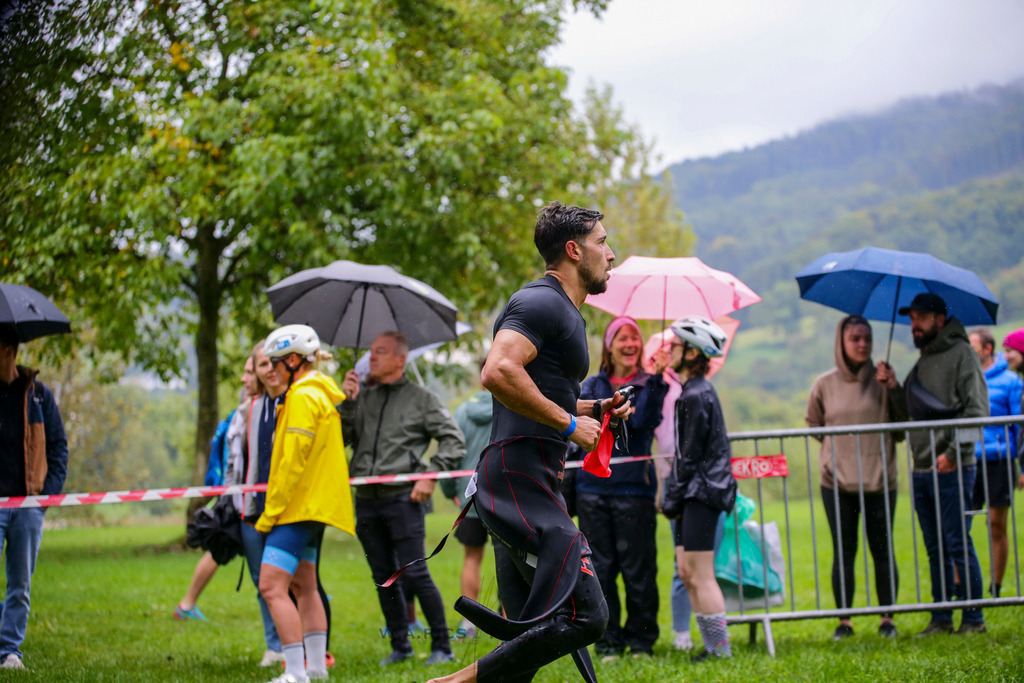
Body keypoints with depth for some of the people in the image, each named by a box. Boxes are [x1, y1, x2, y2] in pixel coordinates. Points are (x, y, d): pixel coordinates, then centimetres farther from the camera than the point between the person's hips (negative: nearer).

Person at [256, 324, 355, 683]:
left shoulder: (303, 397, -15)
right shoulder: (323, 394, 16)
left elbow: (292, 462, -20)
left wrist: (270, 514, -15)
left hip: (298, 506, -11)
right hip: (315, 506, 11)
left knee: (272, 587, -14)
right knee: (303, 586, 18)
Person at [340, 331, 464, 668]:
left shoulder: (421, 398, 3)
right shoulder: (362, 397, 13)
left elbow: (454, 441, 2)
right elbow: (340, 438, 8)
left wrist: (430, 476, -7)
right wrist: (347, 402, -2)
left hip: (402, 497, -5)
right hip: (366, 500, 5)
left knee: (414, 573, -9)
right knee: (383, 577, 9)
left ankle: (442, 646, 0)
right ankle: (400, 645, 19)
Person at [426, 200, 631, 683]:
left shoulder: (562, 311, 23)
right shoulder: (543, 303, -10)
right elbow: (498, 373, -25)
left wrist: (591, 409, 20)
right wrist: (570, 422, -17)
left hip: (528, 489, 11)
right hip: (522, 484, -11)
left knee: (530, 634, 10)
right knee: (584, 617, -16)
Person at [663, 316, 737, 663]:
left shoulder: (696, 396, -15)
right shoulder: (696, 391, 17)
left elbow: (691, 455, -15)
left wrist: (675, 495, -9)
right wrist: (675, 495, 15)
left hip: (702, 491, -10)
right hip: (694, 494, 10)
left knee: (701, 575, -8)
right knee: (687, 572, 10)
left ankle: (721, 650, -6)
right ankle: (712, 646, 12)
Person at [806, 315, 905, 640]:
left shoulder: (882, 381, 2)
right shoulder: (825, 384, 4)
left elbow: (903, 423, 5)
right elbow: (813, 424, 17)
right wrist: (833, 450, 5)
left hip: (879, 479, 0)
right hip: (837, 480, 0)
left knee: (882, 549, 3)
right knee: (843, 551, 2)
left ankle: (887, 618, 12)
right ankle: (844, 620, 9)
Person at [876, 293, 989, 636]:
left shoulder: (961, 354, -5)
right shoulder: (921, 363, 19)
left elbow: (977, 410, -12)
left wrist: (953, 451, -18)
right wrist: (893, 388, 5)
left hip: (953, 469, -7)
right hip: (922, 470, 7)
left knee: (958, 544, -7)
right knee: (936, 548, 9)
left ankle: (974, 617, -1)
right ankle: (941, 617, 13)